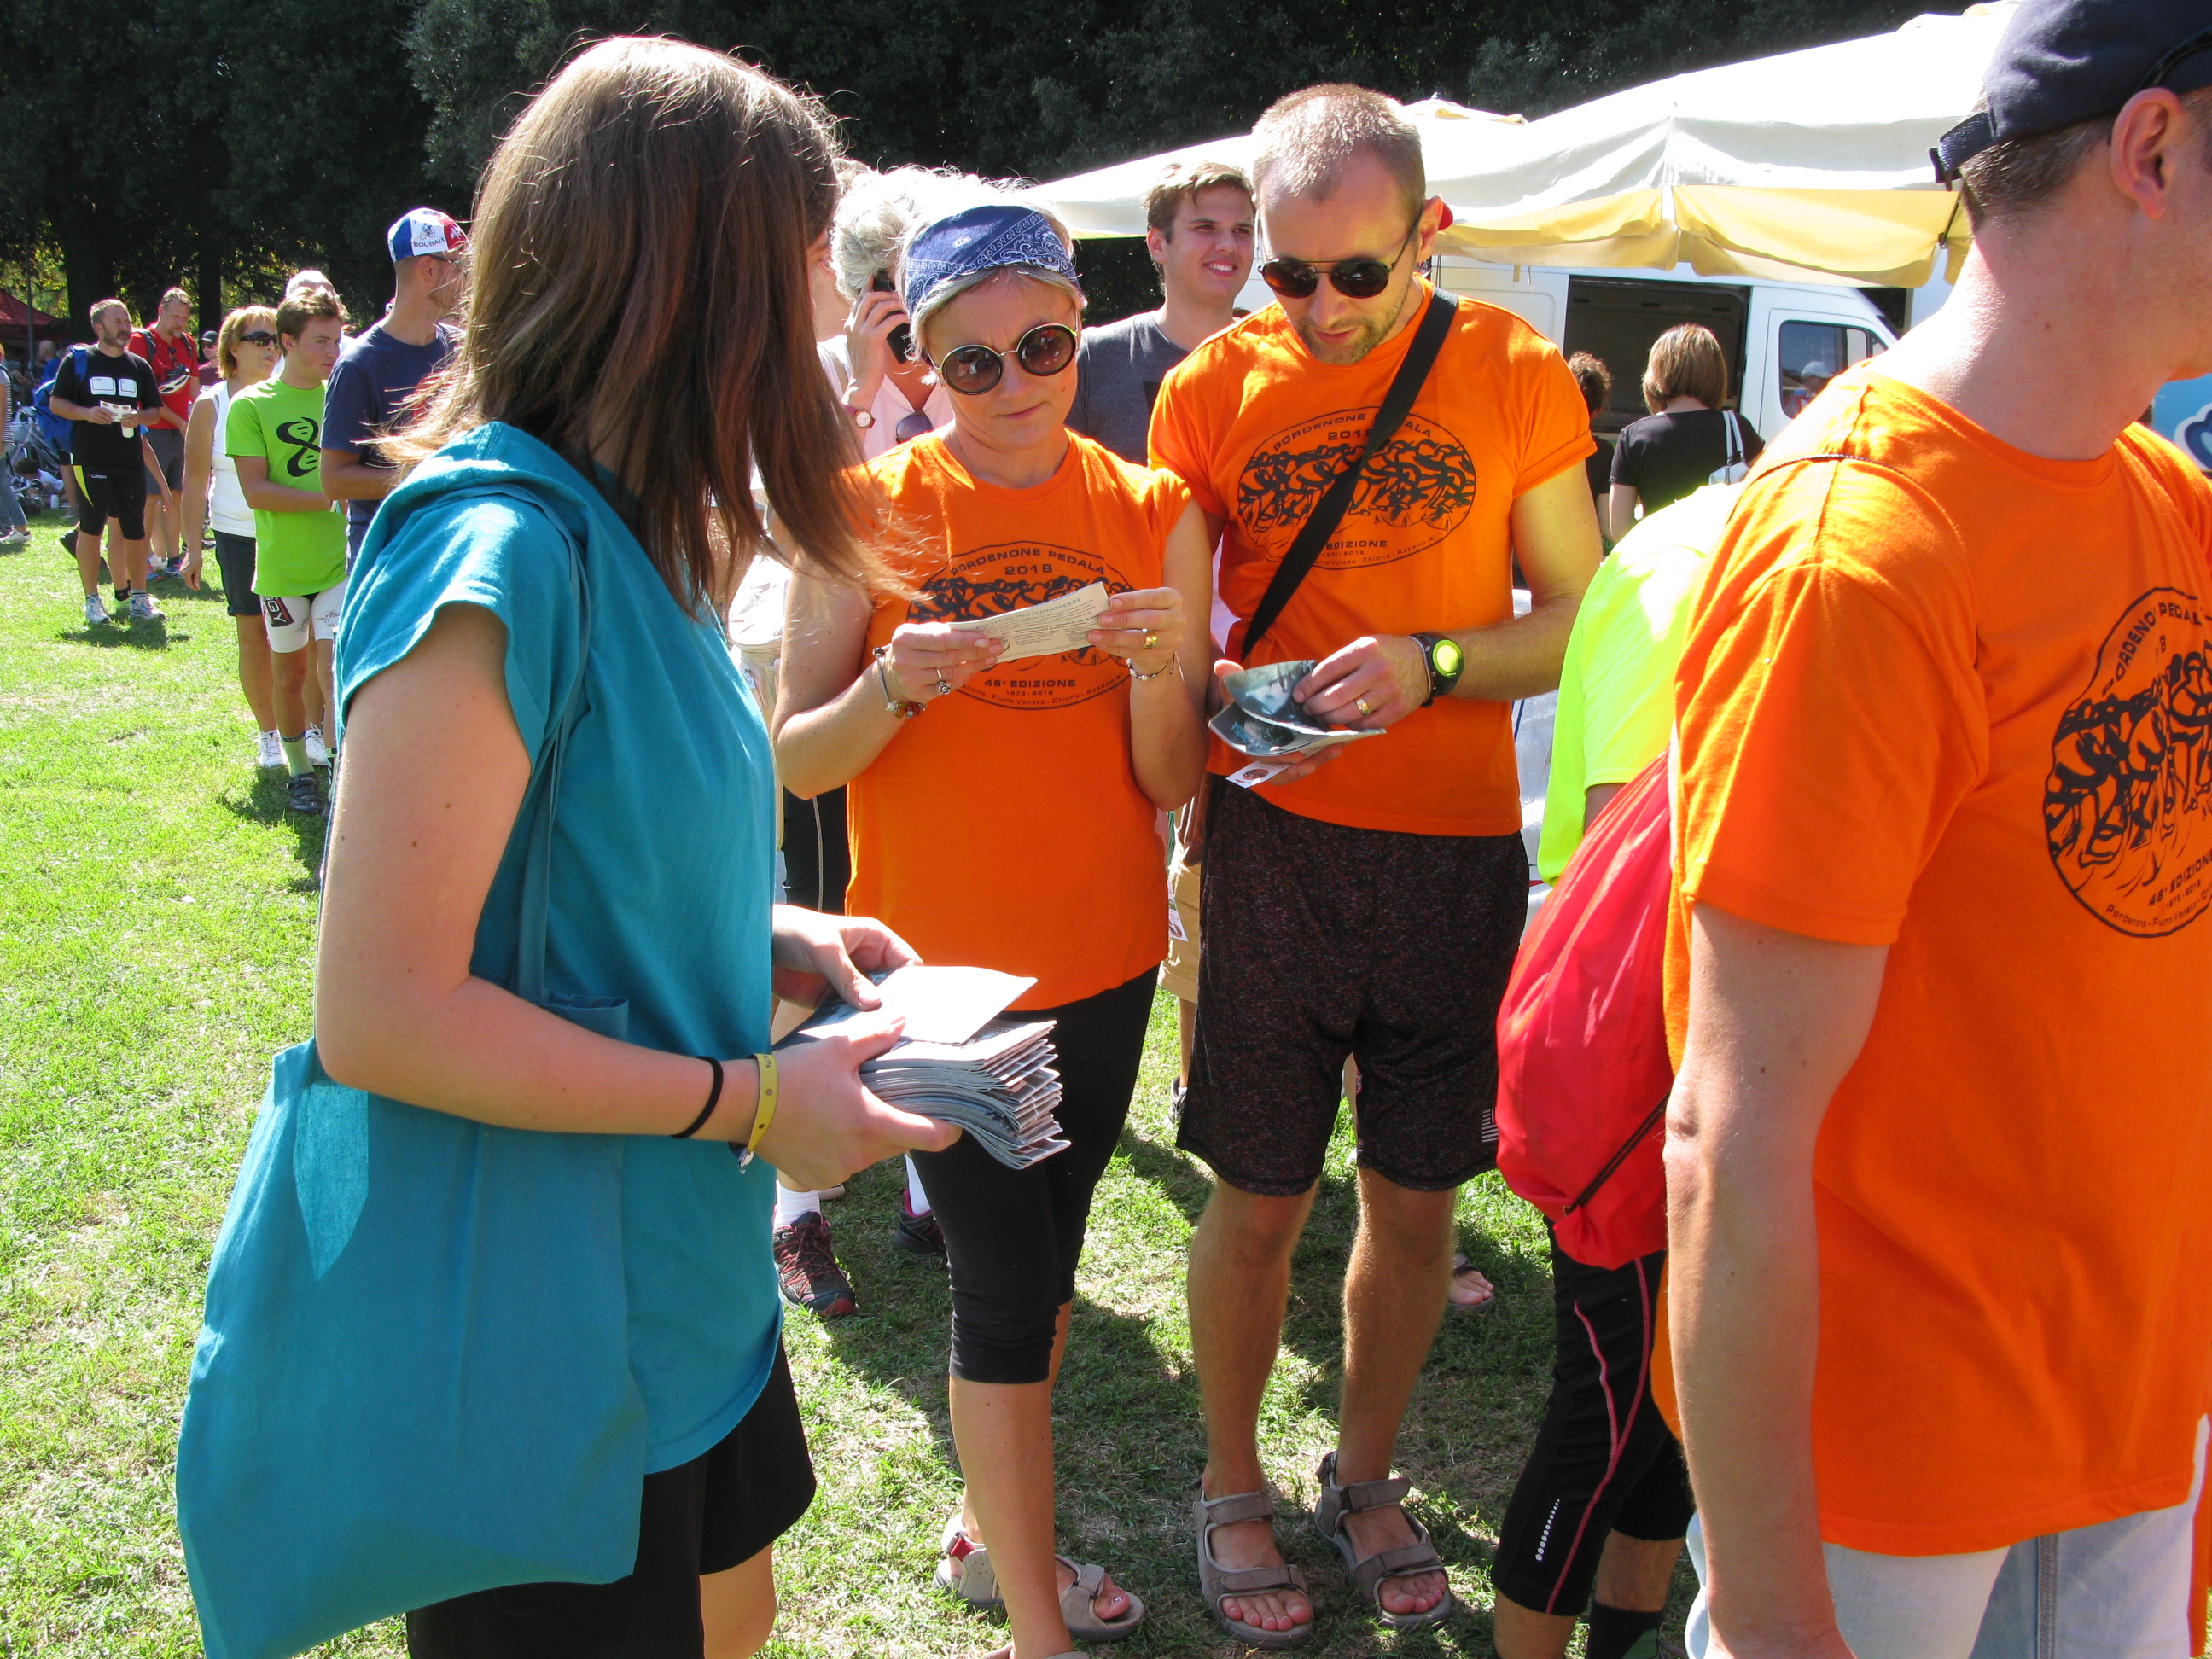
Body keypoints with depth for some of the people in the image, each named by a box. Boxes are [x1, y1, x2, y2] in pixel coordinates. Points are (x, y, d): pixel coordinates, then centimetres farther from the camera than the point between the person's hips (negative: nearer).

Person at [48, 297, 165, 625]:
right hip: (90, 459, -3)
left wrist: (139, 417, -7)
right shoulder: (77, 361, 2)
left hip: (130, 459, 3)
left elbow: (155, 409, 15)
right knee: (90, 528, 0)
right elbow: (55, 402, 2)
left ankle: (138, 597, 13)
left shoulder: (140, 366, 11)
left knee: (135, 529, 4)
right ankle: (92, 600, 7)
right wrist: (86, 413, -15)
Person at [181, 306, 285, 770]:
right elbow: (195, 481, 3)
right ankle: (269, 734, 16)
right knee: (254, 635, 5)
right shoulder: (212, 406, 1)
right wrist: (193, 548, 0)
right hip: (238, 536, 0)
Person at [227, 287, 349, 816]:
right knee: (290, 672, 11)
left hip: (341, 559, 1)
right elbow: (255, 491, -11)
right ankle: (299, 769, 27)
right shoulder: (251, 405, -4)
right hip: (282, 566, -1)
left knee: (335, 665, -10)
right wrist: (328, 497, -18)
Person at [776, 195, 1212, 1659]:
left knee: (1043, 1262, 18)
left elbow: (1172, 785, -1)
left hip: (1103, 956, 4)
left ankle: (990, 1527, 39)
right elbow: (795, 760, -8)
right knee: (1008, 1280, 0)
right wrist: (893, 685, -26)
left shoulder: (1152, 512, 0)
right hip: (940, 962, -4)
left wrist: (1156, 671, -20)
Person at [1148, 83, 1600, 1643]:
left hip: (1460, 847, 1)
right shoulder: (1211, 387, 0)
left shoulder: (1515, 373, -1)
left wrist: (1436, 663, -16)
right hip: (1278, 836, 0)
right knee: (1259, 1198, 6)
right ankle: (1233, 1486, 28)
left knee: (1416, 1197, 10)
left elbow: (1580, 617, 0)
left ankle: (1366, 1473, 33)